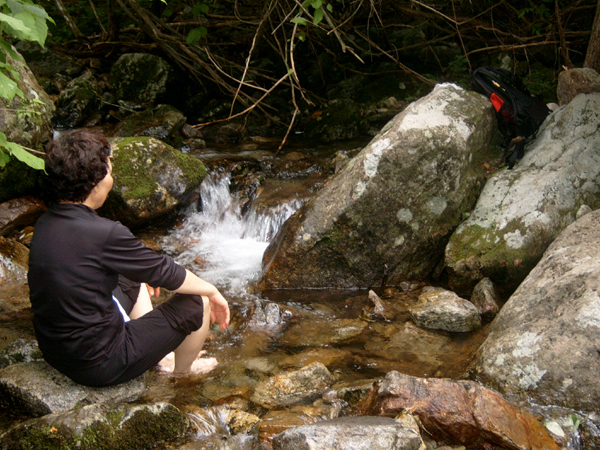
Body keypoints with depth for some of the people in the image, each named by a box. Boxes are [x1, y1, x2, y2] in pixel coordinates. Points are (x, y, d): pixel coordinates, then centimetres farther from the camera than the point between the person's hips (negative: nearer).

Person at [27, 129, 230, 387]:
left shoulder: (45, 224, -3)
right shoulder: (103, 234, -28)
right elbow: (166, 272, -14)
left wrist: (142, 275, 31)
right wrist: (212, 291, 4)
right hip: (98, 367, -8)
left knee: (133, 281, 27)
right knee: (198, 304, 3)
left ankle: (156, 358, 36)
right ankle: (181, 374, 29)